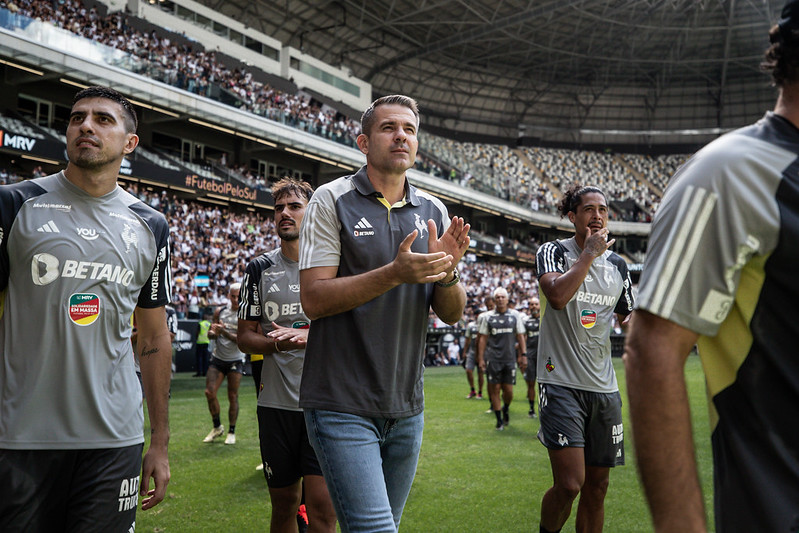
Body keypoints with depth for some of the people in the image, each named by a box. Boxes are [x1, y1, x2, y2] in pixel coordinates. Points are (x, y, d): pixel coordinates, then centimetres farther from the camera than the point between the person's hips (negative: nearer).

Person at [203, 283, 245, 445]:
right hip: (217, 359, 3)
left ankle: (231, 431, 15)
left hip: (235, 361, -3)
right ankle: (217, 427, 13)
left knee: (233, 397, -1)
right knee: (209, 392, -7)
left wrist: (224, 332, -28)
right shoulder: (219, 312, 5)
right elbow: (210, 333, 10)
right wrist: (213, 332, -14)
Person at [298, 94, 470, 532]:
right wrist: (395, 273, -23)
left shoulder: (433, 211, 9)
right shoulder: (332, 200, -5)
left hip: (406, 406, 6)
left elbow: (452, 314, 9)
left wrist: (445, 273, -13)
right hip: (343, 406, -5)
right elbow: (313, 299, -13)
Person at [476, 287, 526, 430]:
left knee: (508, 390, 0)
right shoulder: (488, 317, 4)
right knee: (495, 389, -1)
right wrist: (481, 358, 1)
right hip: (493, 358, -1)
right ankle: (499, 419, 12)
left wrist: (522, 355, 4)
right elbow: (483, 338, 6)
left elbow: (520, 336, 10)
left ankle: (506, 408, 32)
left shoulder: (515, 315, 6)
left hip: (510, 358, 1)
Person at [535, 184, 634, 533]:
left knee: (597, 487, 9)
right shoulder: (553, 252, -3)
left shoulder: (617, 266, 12)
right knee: (569, 484, -13)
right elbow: (557, 295, -24)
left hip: (604, 387, 6)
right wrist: (590, 253, -15)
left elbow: (631, 320, 25)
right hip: (561, 384, -5)